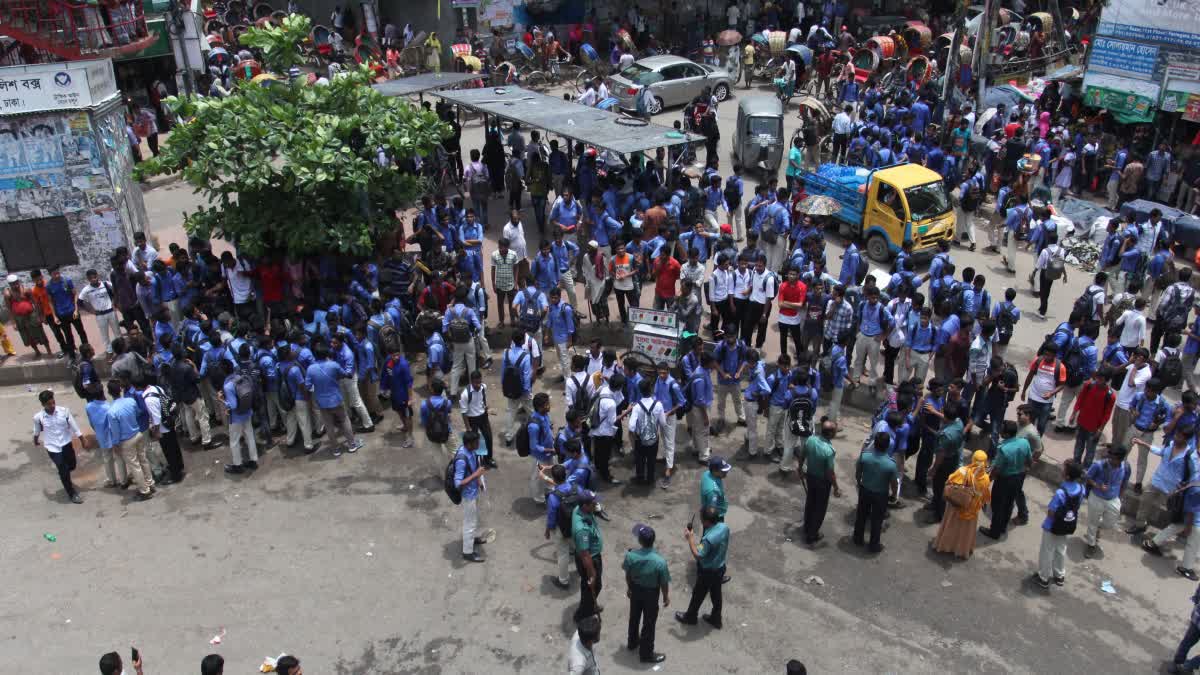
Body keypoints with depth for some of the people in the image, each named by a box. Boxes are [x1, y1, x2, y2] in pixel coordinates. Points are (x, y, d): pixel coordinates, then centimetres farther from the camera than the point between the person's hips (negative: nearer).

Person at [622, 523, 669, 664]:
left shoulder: (630, 555, -25)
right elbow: (664, 583, -17)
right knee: (649, 623, 16)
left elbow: (627, 575, -6)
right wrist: (666, 596, 3)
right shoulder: (660, 561, -33)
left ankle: (632, 642, 51)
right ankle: (646, 654, 34)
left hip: (635, 590, 3)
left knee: (634, 617, 28)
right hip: (651, 594, -3)